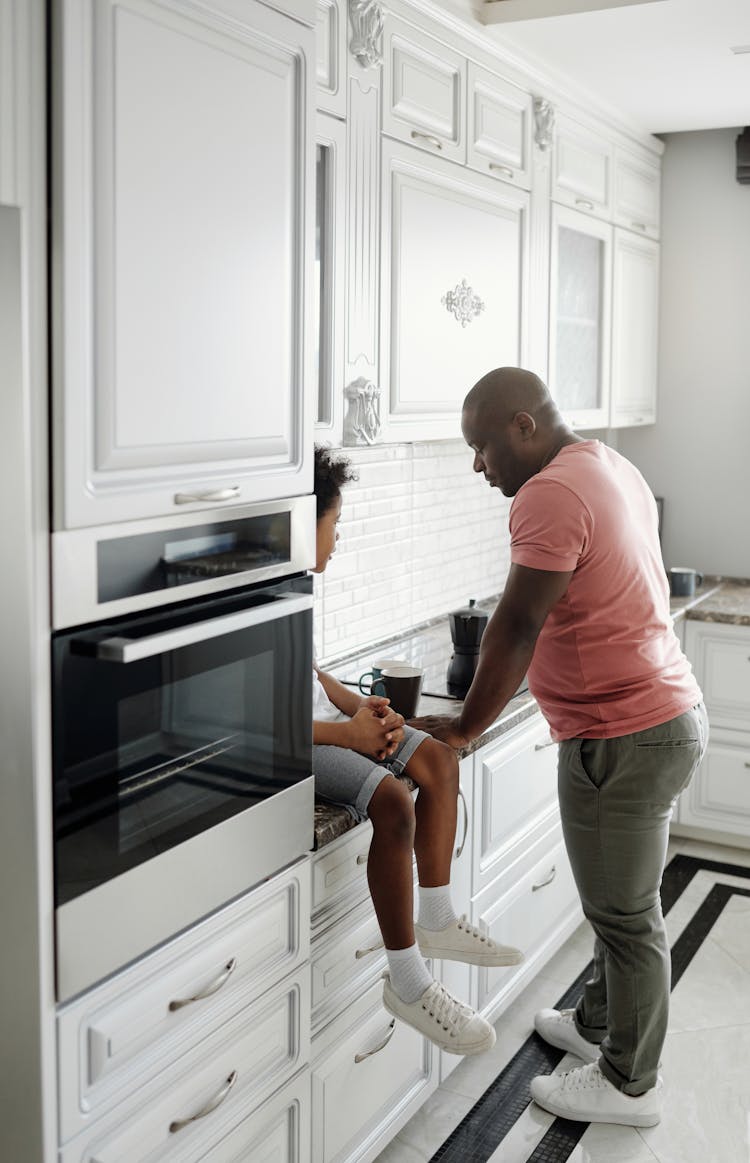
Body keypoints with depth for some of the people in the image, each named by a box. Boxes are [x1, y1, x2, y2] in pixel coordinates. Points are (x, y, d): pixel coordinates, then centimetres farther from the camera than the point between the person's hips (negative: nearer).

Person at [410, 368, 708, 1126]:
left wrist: (465, 728, -9)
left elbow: (517, 626, -19)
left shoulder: (550, 493, -20)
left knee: (625, 914, 5)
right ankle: (601, 1023, 40)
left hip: (623, 736, -10)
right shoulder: (612, 468, 12)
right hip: (664, 714, 10)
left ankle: (629, 1086, 21)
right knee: (622, 901, 23)